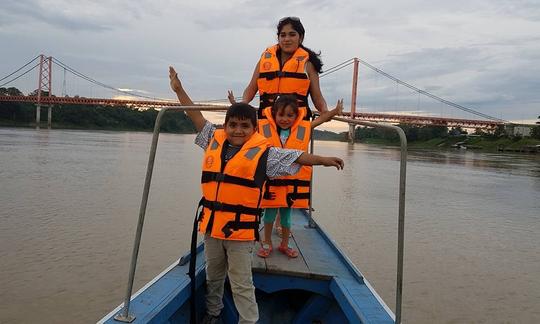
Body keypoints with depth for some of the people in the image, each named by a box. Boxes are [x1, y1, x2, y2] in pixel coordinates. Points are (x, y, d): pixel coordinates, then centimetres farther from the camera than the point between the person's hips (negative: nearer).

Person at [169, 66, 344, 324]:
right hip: (211, 225, 5)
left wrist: (323, 160, -12)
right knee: (213, 277, 24)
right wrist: (179, 90, 17)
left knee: (242, 285, 2)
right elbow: (197, 117, 14)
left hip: (240, 229, -5)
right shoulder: (214, 141, 6)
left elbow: (295, 157, -5)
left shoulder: (263, 152, -5)